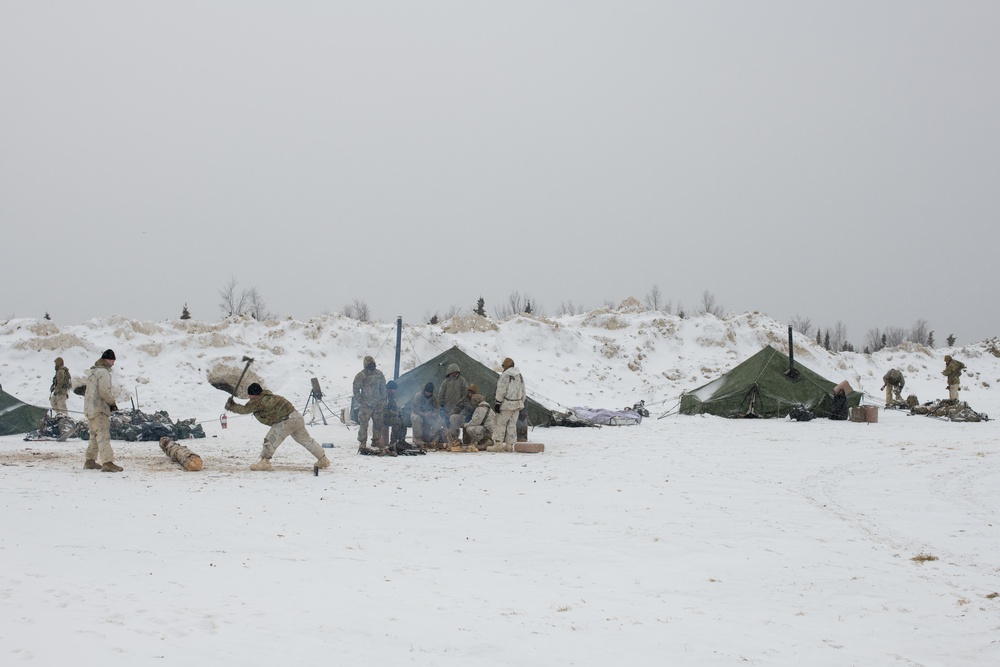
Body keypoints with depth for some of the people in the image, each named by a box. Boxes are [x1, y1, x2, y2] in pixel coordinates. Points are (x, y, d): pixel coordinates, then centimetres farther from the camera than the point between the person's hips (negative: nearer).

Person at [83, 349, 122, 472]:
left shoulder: (92, 371, 18)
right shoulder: (103, 372, -14)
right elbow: (105, 392, -21)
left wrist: (110, 403, 15)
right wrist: (113, 403, -4)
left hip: (90, 408, 10)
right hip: (99, 408, -10)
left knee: (95, 435, 19)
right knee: (103, 435, -14)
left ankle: (89, 461, 24)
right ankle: (107, 463, -21)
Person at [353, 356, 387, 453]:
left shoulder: (379, 374, 7)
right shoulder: (360, 376, -7)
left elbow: (383, 389, 15)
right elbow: (356, 390, -4)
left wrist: (383, 402, 12)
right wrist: (360, 402, -8)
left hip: (378, 404, 5)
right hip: (366, 405, -5)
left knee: (378, 423, 10)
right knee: (364, 425, -7)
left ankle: (376, 441, 23)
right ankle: (362, 444, -2)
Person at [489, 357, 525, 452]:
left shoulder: (505, 375, -11)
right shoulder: (520, 376, 13)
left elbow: (501, 391, -14)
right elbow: (523, 391, 18)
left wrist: (497, 403, -10)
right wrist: (521, 403, 24)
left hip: (507, 404, -7)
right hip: (517, 404, 7)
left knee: (500, 423, -2)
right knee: (512, 424, 9)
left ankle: (498, 444, -6)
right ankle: (509, 445, 10)